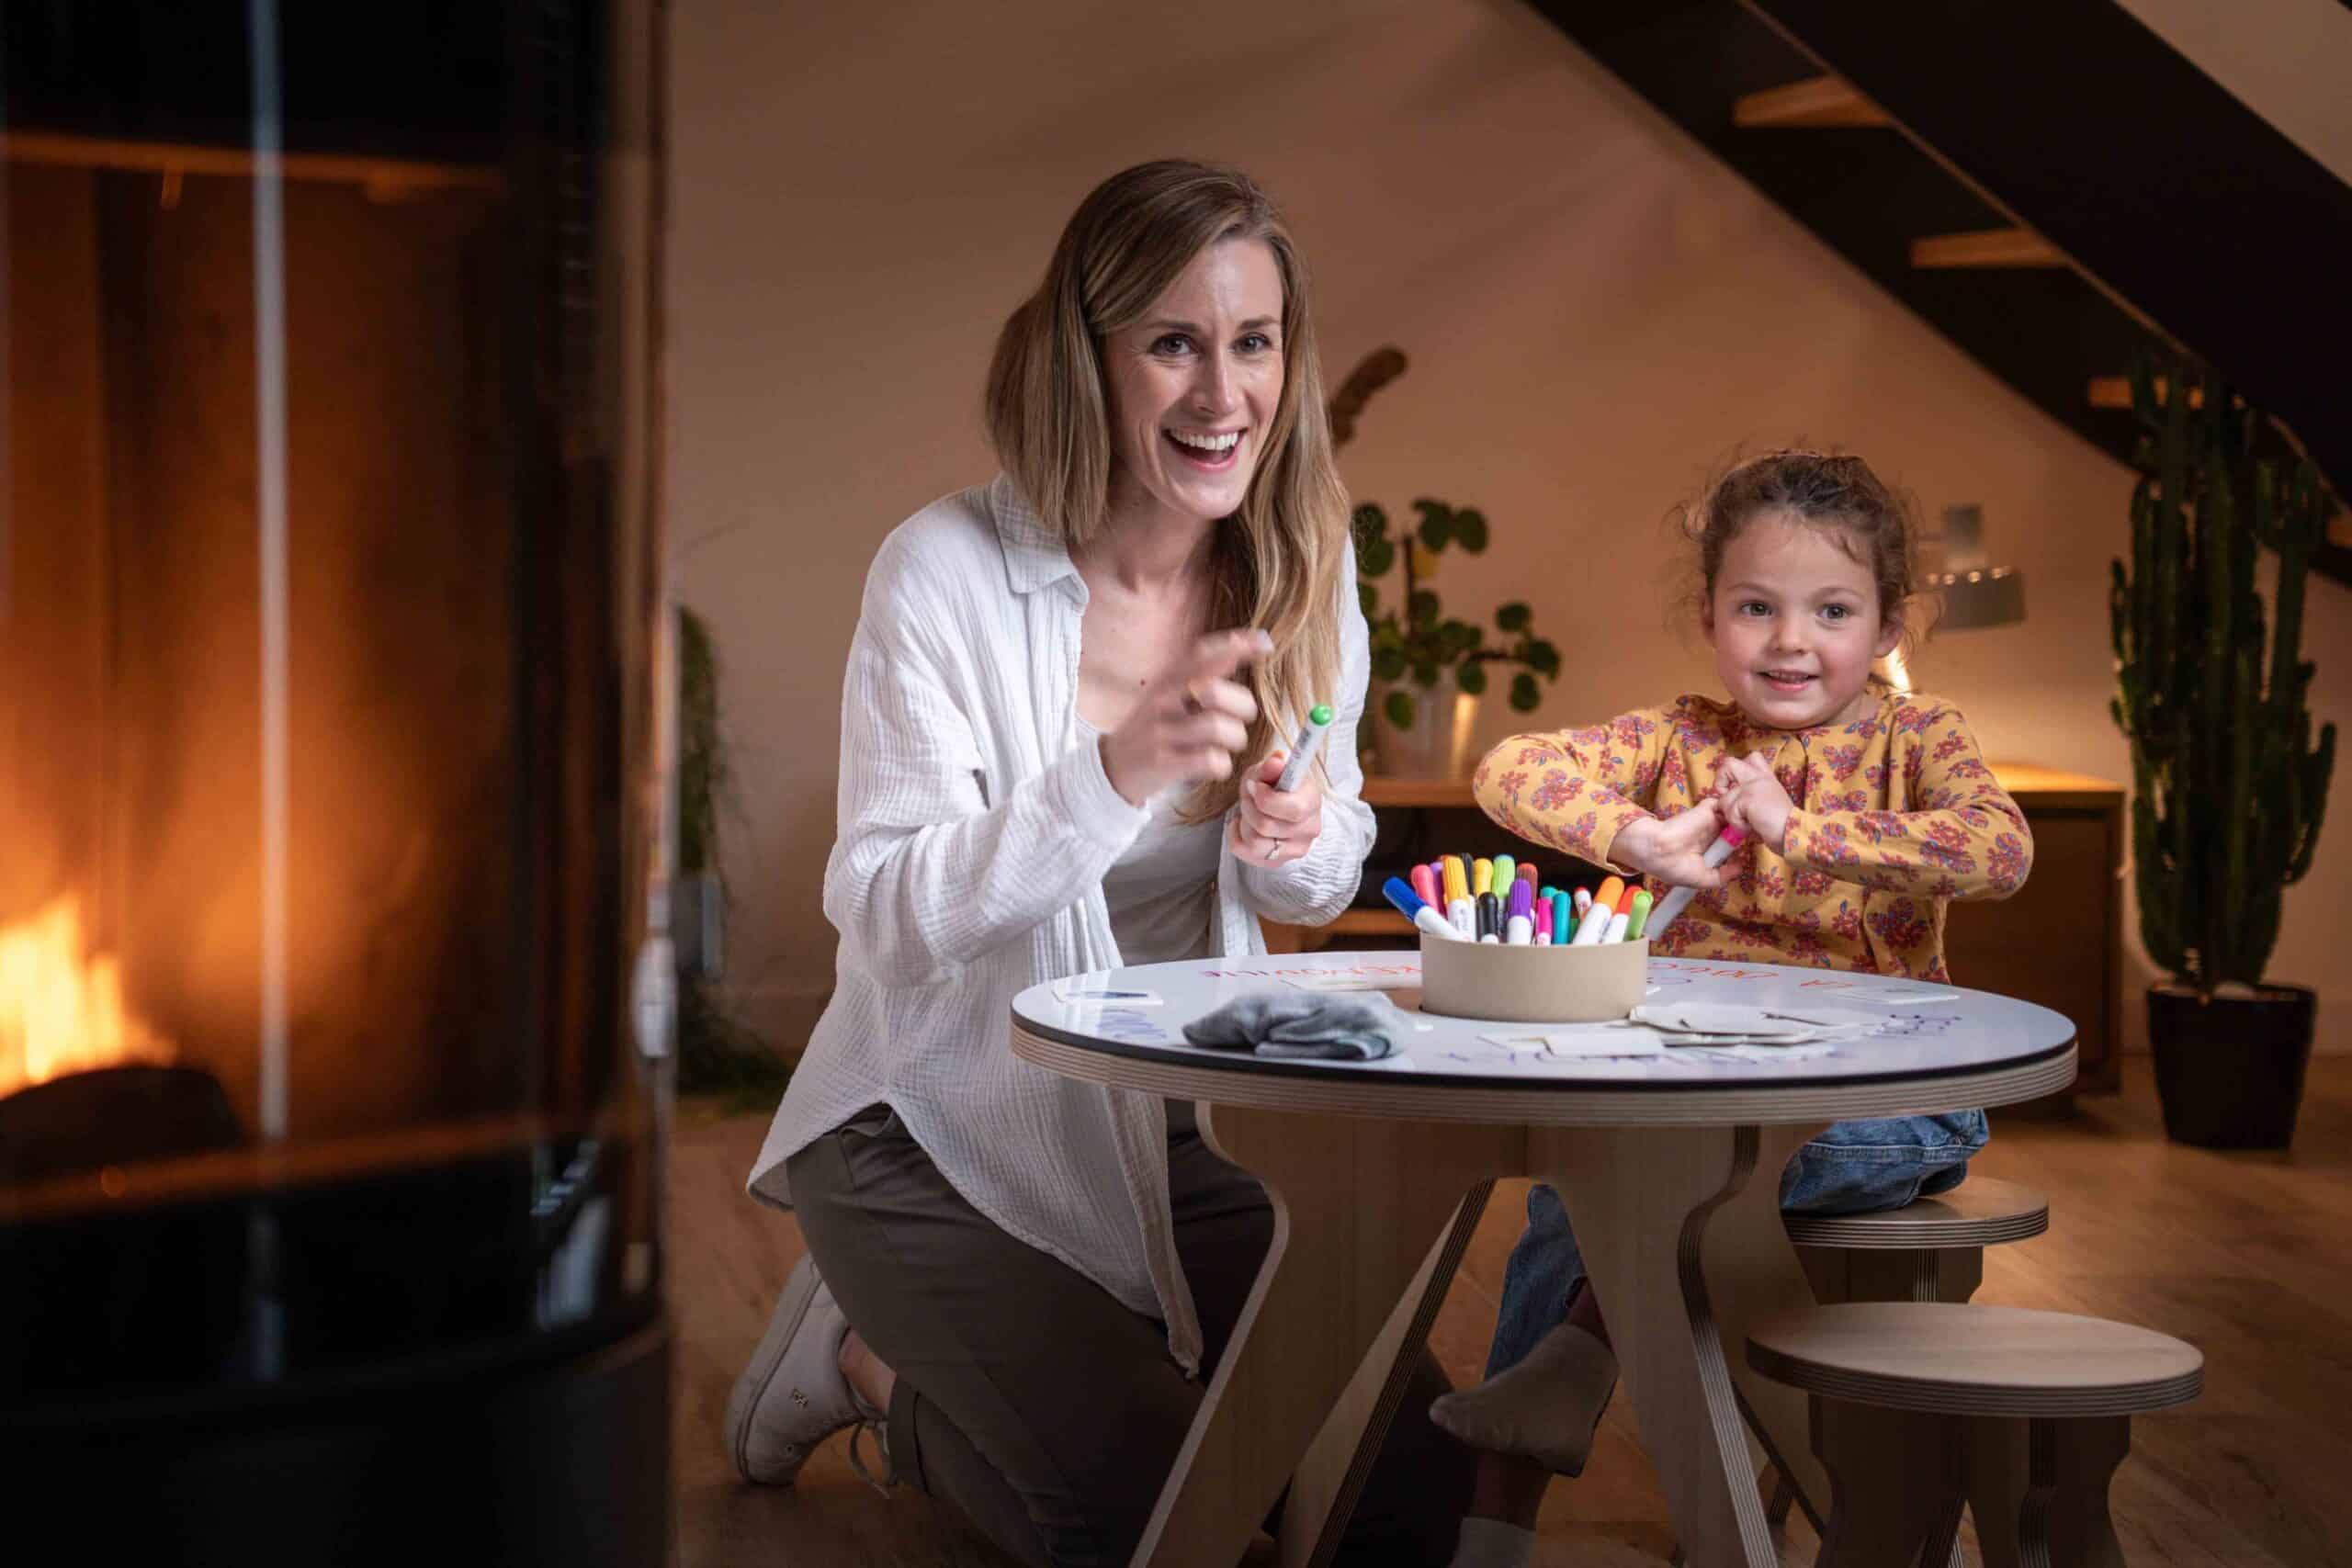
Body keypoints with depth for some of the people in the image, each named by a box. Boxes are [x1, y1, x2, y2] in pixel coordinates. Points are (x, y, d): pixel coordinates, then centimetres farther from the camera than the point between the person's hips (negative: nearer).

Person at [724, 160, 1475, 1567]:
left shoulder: (1302, 564, -4)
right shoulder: (948, 572, -20)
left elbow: (1323, 882, 7)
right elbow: (884, 910, -24)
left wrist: (1299, 842, -18)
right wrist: (1115, 773, -38)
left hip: (1182, 1125, 6)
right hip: (946, 1128, -6)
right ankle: (870, 1361, 13)